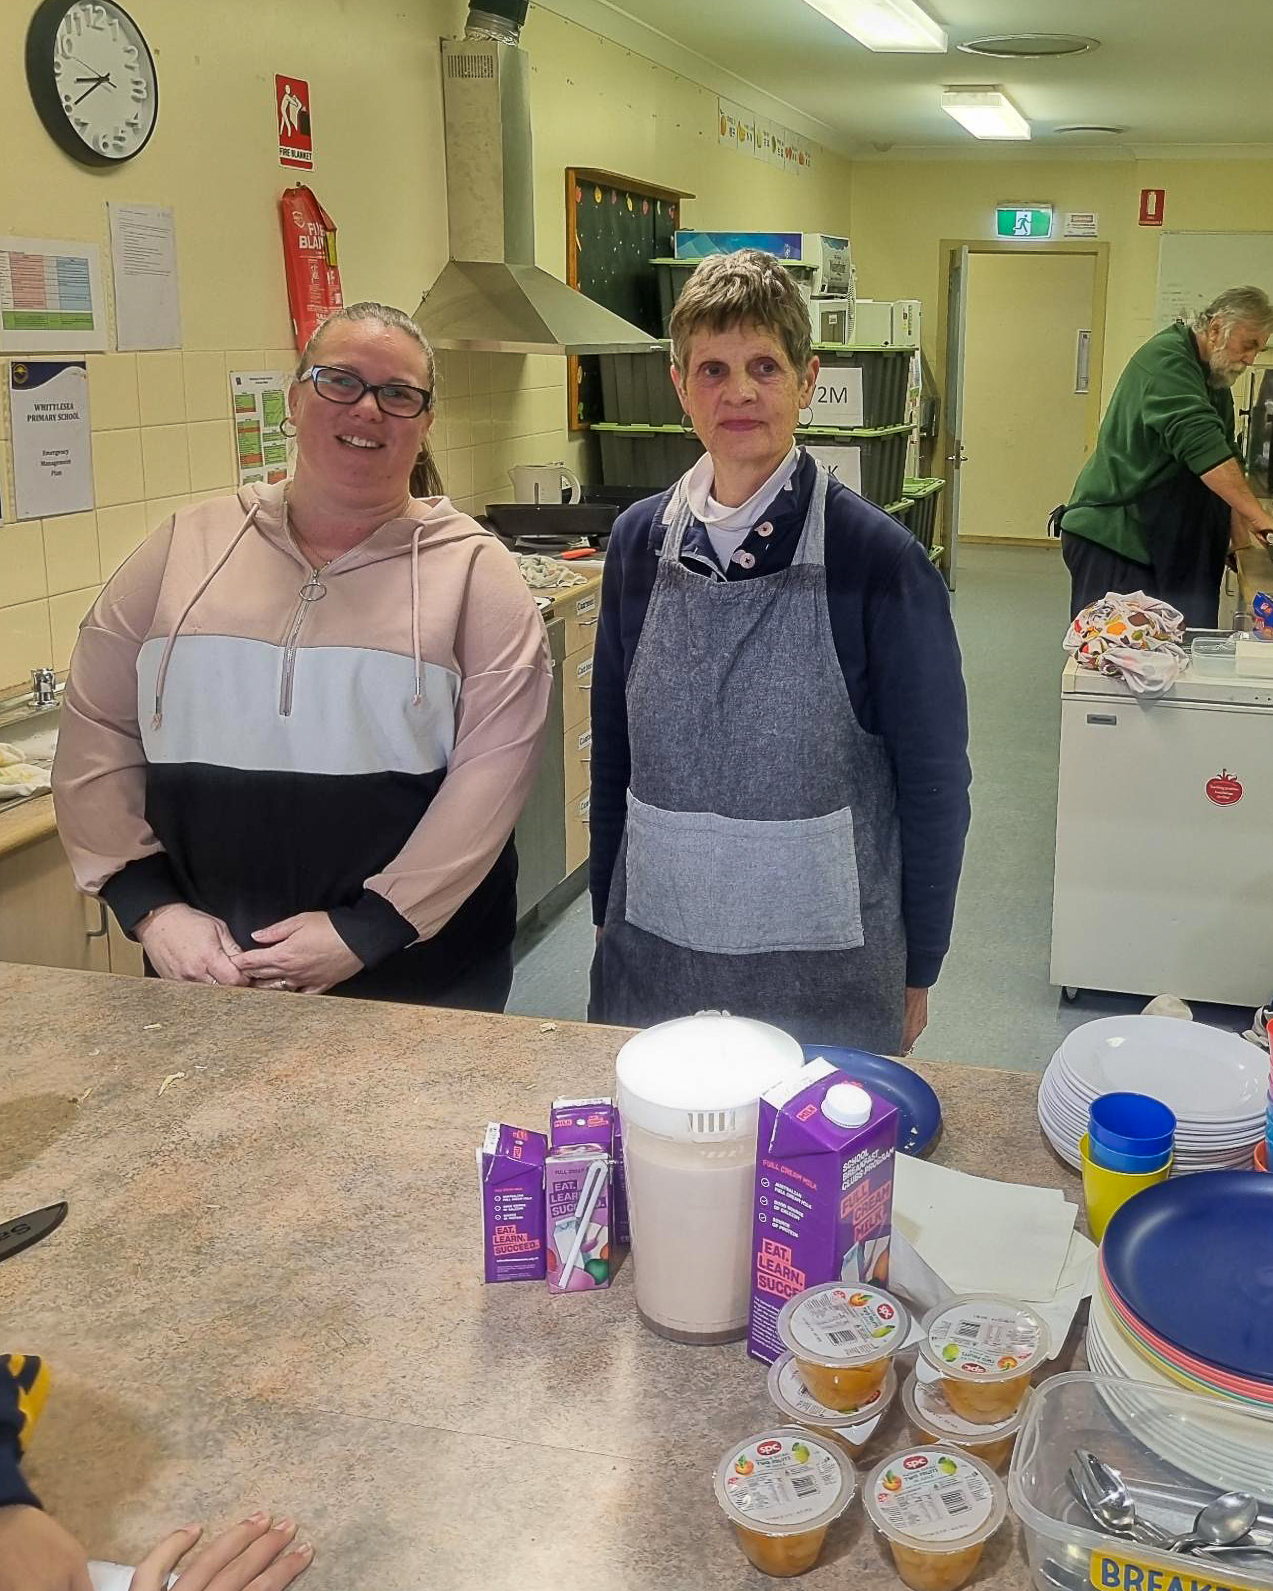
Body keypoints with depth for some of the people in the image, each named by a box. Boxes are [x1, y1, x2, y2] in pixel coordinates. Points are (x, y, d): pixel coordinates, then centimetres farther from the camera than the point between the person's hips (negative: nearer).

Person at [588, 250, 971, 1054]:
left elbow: (934, 782, -6)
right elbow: (614, 753, 8)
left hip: (822, 969, -3)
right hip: (654, 955, 3)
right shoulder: (640, 541, -1)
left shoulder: (879, 558, -12)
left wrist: (918, 973, -2)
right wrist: (607, 915, 11)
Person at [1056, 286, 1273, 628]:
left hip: (1171, 545, 9)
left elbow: (1224, 462, 18)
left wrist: (1241, 538, 5)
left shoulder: (1214, 382, 16)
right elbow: (1201, 445, -27)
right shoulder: (1165, 359, -15)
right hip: (1113, 539, -9)